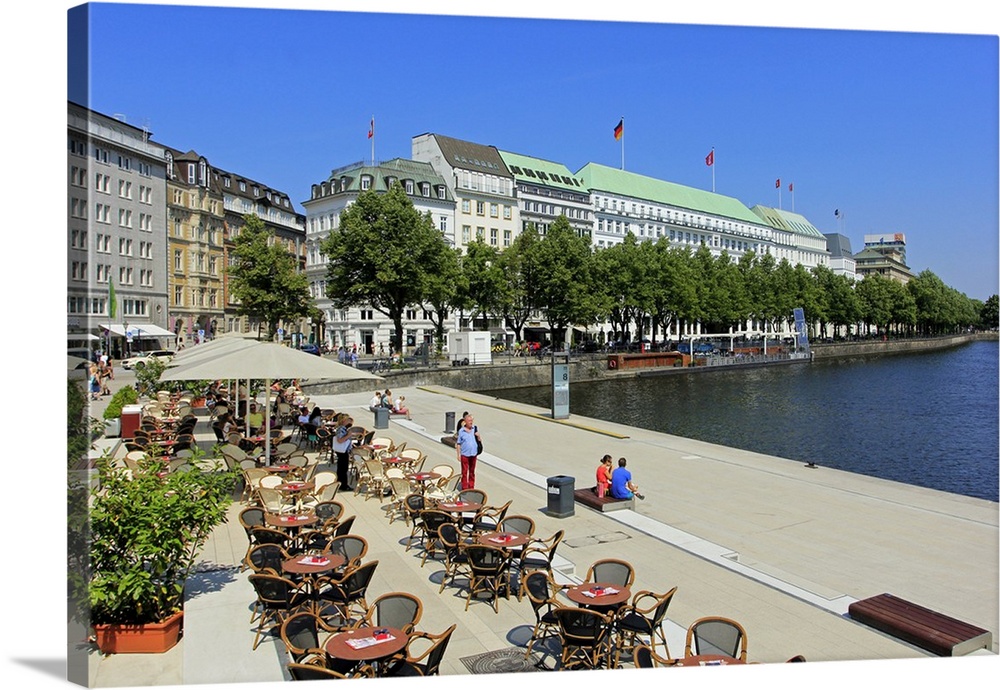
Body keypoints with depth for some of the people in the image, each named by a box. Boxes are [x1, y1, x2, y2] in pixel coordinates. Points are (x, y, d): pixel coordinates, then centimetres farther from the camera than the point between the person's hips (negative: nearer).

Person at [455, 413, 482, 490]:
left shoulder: (475, 429, 1)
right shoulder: (461, 431, -6)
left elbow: (479, 441, 8)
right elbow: (458, 444, -1)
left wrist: (478, 436, -13)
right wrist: (458, 455, -4)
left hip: (473, 454, 3)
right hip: (464, 454, -3)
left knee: (472, 472, 13)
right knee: (464, 472, 2)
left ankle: (471, 488, 23)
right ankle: (464, 489, 11)